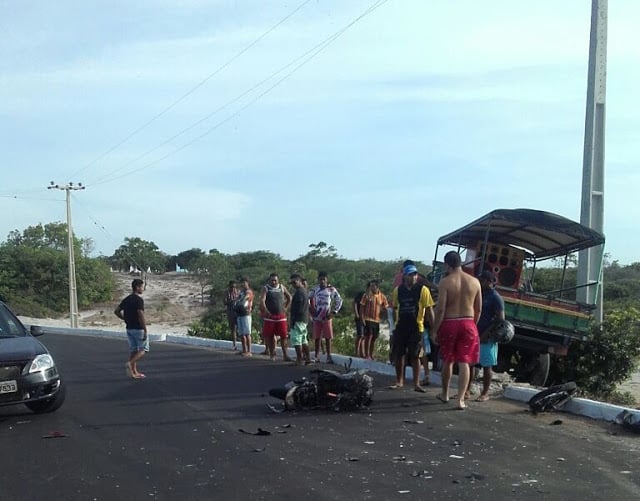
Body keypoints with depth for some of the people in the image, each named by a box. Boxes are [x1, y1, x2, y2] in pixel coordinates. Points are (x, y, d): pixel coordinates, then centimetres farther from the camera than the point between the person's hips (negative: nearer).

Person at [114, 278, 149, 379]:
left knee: (133, 349, 12)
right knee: (143, 349, 4)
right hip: (138, 329, -8)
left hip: (129, 328, 8)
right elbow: (141, 315, -22)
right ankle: (130, 363, -15)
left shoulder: (126, 299, 9)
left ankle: (134, 372, 13)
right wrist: (145, 331, -19)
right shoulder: (139, 300, -16)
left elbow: (116, 311, 12)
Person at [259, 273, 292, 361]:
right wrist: (266, 312, -24)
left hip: (281, 316, 2)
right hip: (269, 316, -2)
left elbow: (289, 298, 21)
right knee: (270, 336, 2)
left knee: (284, 336, -3)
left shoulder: (282, 287, 8)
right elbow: (262, 301, -13)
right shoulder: (265, 288, -1)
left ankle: (285, 355, 0)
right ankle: (272, 354, 12)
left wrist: (285, 308, 11)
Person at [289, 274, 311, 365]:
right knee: (303, 339, 16)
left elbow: (298, 308, -20)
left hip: (298, 320, -10)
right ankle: (307, 358, 19)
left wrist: (292, 320, -18)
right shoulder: (305, 291, 17)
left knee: (296, 339, -8)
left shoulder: (298, 292, -15)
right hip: (305, 319, 10)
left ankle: (299, 360, -9)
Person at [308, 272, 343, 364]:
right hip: (317, 317, 1)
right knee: (317, 338, 5)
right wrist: (310, 309, 6)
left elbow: (339, 301, 2)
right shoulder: (315, 289, 2)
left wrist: (333, 312, -2)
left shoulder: (331, 289, -2)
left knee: (328, 338, -1)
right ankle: (317, 356, 14)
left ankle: (329, 357, 5)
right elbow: (307, 298, 14)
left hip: (327, 317, -1)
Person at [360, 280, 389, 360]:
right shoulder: (367, 295, -4)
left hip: (377, 320, 4)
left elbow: (385, 308, 11)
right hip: (368, 319, -3)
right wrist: (363, 317, -10)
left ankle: (371, 355, 22)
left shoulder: (382, 297, 3)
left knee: (374, 338, 10)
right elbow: (362, 306, -2)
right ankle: (366, 355, -1)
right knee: (368, 336, -7)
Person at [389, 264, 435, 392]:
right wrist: (393, 325, 14)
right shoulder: (398, 290, 5)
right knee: (398, 355, 7)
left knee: (415, 356, 1)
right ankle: (399, 381, 22)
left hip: (416, 327, -3)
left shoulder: (423, 290, -5)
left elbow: (429, 310, -5)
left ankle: (416, 383, 11)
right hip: (400, 327, 3)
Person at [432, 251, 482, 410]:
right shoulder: (474, 282, 1)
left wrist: (435, 330, -6)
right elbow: (478, 309, 6)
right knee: (464, 363, 3)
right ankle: (461, 399, -3)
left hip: (449, 324, -2)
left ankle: (445, 394, 31)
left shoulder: (445, 282, -11)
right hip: (468, 324, 2)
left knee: (447, 361, 15)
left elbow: (440, 309, -14)